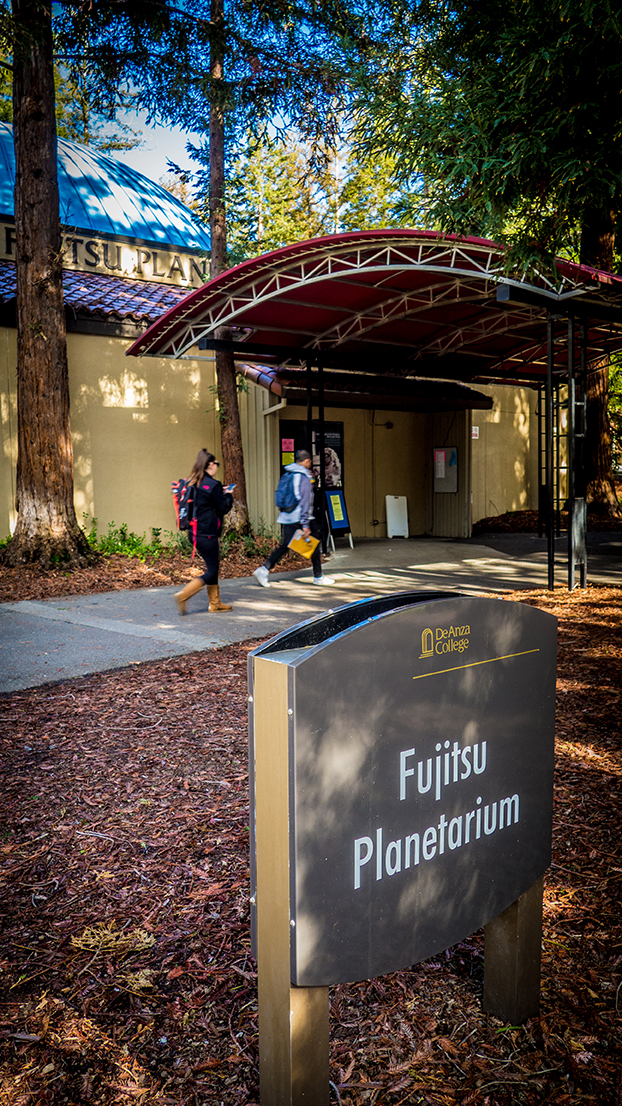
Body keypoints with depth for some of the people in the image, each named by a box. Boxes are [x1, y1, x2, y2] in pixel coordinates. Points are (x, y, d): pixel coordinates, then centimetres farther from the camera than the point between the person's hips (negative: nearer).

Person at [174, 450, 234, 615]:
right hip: (207, 534, -9)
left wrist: (221, 493, 17)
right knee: (211, 572, -1)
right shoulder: (213, 485, -16)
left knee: (211, 567, 18)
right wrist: (228, 495, 7)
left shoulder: (193, 483, 9)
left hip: (196, 532, 9)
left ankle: (215, 603, 25)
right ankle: (183, 596, -11)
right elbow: (224, 508, -10)